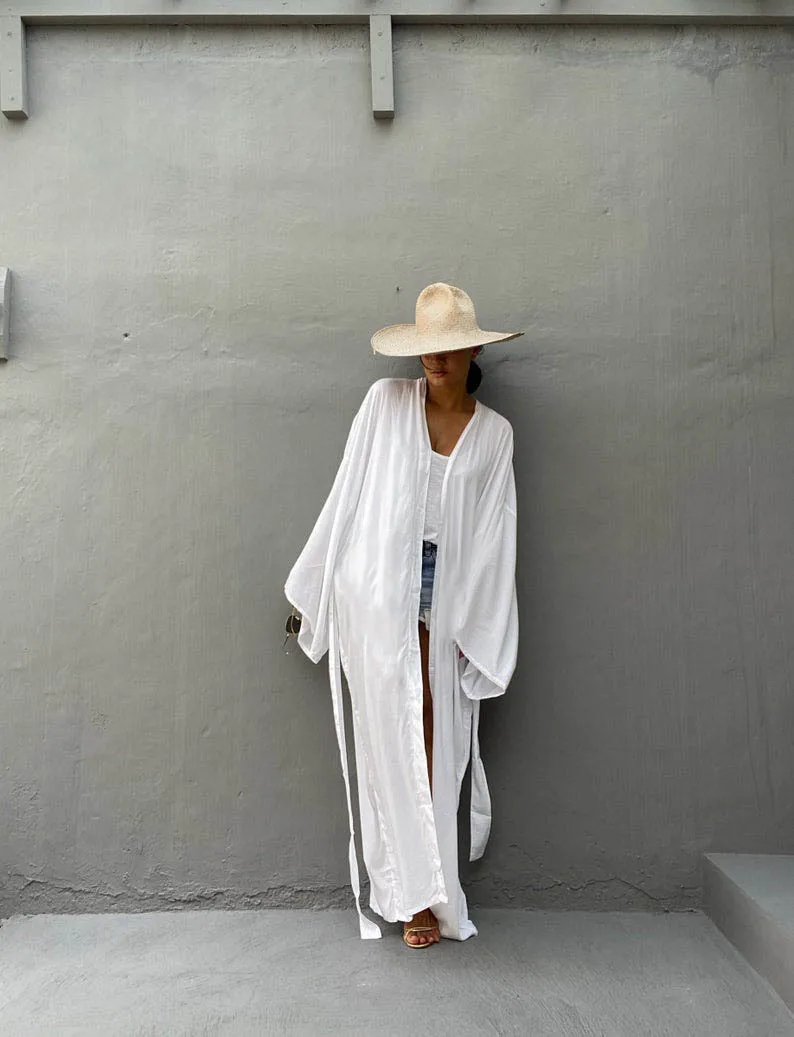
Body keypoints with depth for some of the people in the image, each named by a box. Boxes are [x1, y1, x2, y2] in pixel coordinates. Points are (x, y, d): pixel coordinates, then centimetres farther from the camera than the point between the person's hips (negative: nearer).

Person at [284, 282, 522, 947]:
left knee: (431, 733, 2)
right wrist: (313, 589, 5)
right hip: (379, 582, -1)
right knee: (400, 724, -3)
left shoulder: (494, 432, 6)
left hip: (445, 589, 2)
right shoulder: (386, 401, 2)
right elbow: (348, 495, 4)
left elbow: (493, 532, 6)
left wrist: (475, 625, 2)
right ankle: (422, 890, 9)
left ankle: (420, 888, 17)